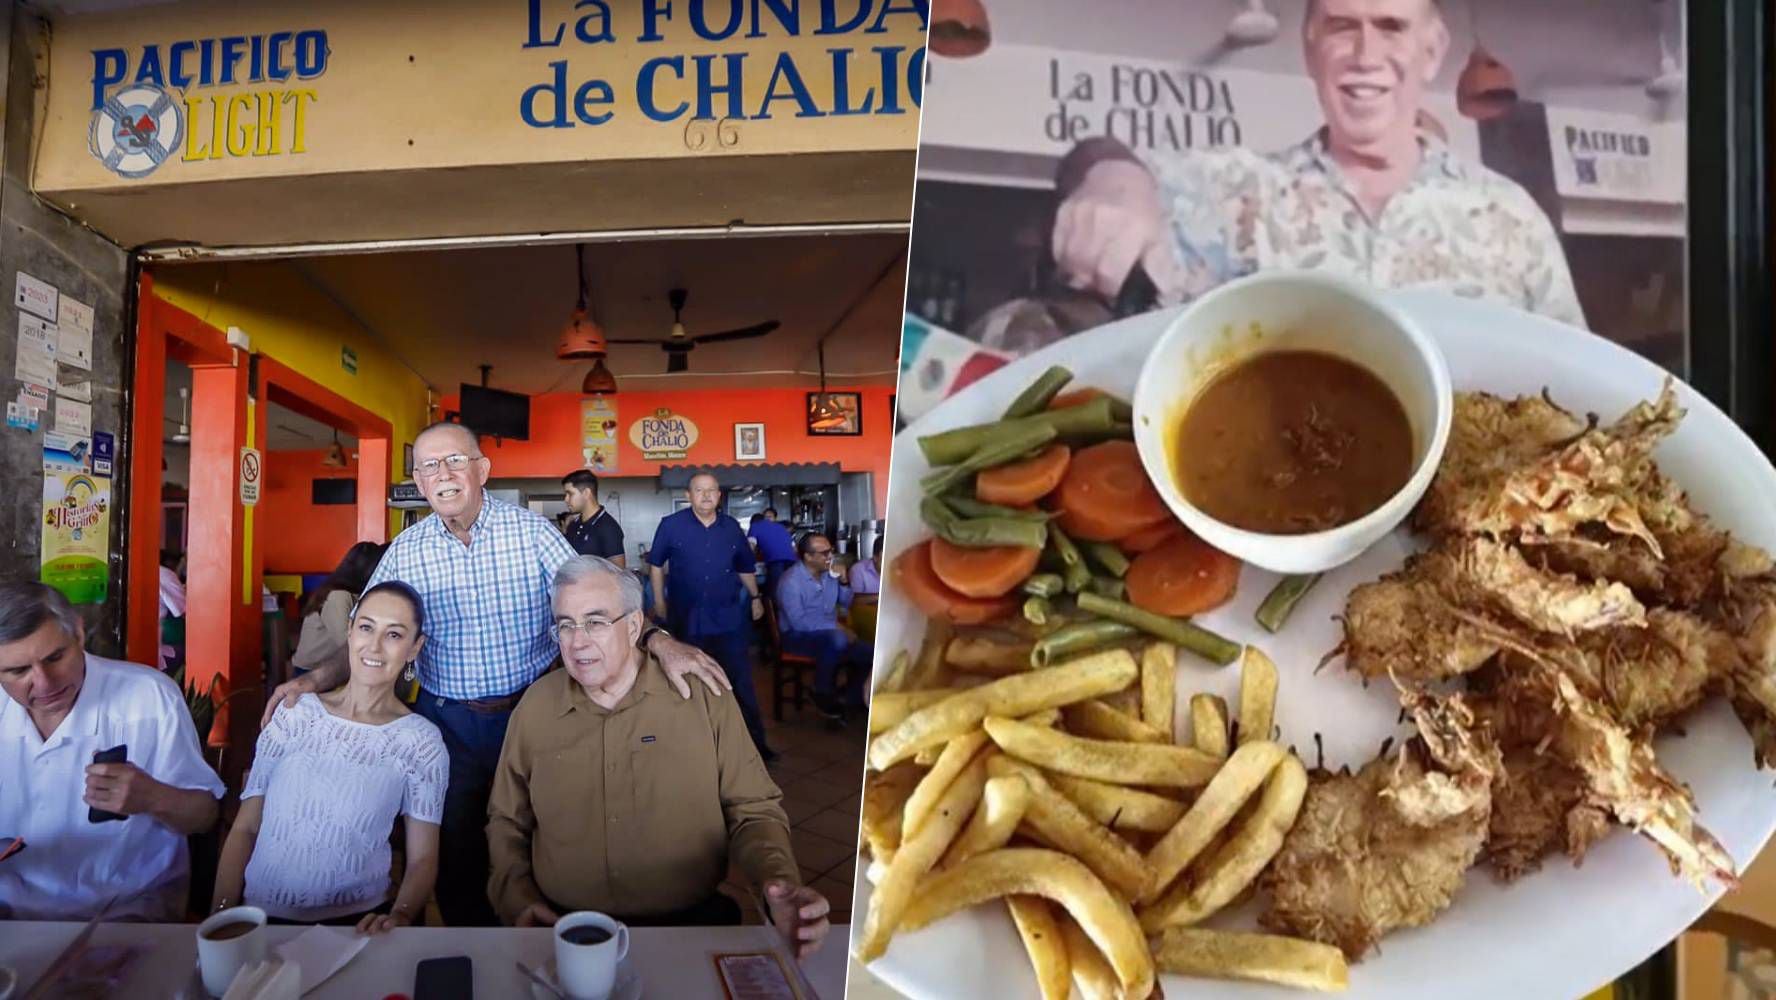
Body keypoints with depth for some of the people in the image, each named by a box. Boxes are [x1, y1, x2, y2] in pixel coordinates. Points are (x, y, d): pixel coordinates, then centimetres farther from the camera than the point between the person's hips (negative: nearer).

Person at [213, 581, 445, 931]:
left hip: (356, 922, -2)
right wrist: (220, 915, -6)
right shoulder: (294, 714, 4)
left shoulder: (421, 741, -3)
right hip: (260, 916, 2)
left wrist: (398, 917, -20)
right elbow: (244, 829, 6)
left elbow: (422, 857, -2)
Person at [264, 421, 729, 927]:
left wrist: (657, 640, -30)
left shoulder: (531, 529, -8)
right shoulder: (404, 550, -1)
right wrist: (314, 680, -16)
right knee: (455, 847, 13)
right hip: (447, 719, 2)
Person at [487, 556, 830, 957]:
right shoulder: (534, 708, 5)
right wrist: (518, 901, 0)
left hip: (692, 924, -1)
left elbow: (752, 809, 2)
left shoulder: (701, 694, -2)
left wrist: (779, 880, -16)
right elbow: (507, 823, 17)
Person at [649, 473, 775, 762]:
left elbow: (745, 567, 18)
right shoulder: (671, 525, -4)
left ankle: (755, 741, 9)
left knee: (741, 682, 2)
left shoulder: (732, 527, 4)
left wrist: (755, 597, 15)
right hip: (687, 619, -1)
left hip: (728, 617, 2)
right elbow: (656, 563, 6)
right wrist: (660, 602, 4)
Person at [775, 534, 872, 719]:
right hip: (798, 636, -7)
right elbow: (799, 622, -27)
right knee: (837, 640, -36)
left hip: (830, 635, 7)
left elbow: (848, 603, 12)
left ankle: (853, 699, 13)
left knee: (867, 654, -10)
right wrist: (837, 627, -29)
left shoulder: (829, 574, 4)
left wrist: (843, 582, -7)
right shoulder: (792, 581, -18)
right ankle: (824, 695, -16)